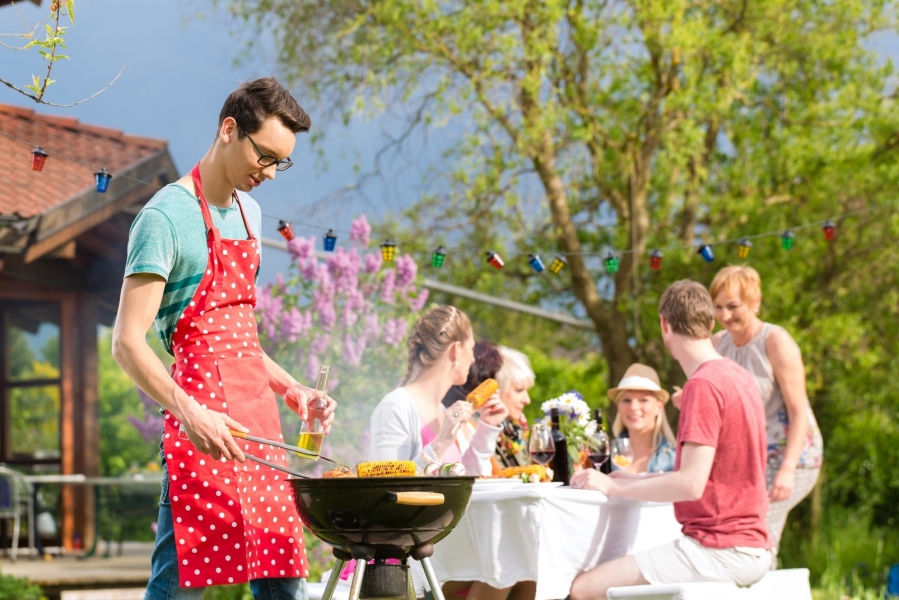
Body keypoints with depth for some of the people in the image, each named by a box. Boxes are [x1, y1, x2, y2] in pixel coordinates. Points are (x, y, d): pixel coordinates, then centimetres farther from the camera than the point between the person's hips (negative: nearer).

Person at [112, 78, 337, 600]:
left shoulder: (249, 212, 18)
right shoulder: (168, 215, -8)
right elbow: (128, 343, -15)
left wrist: (291, 388, 14)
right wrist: (188, 413, -28)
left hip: (258, 416, 8)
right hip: (204, 429, -8)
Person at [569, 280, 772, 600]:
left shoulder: (702, 385, -16)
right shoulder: (738, 376, 14)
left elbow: (692, 484, -22)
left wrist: (612, 487, -12)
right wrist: (634, 479, 17)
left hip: (720, 549, -10)